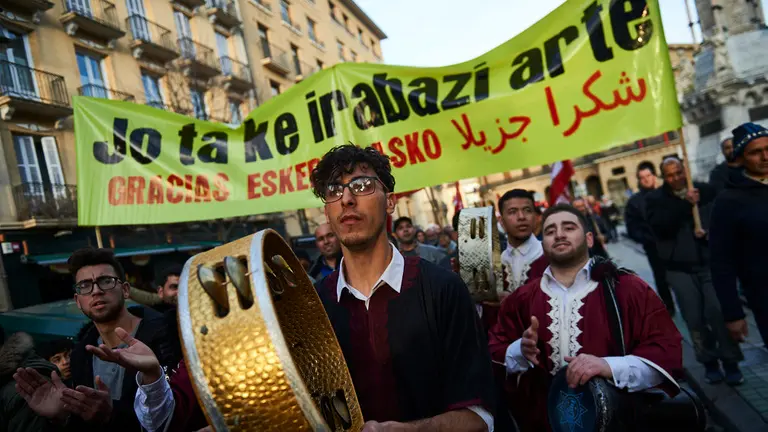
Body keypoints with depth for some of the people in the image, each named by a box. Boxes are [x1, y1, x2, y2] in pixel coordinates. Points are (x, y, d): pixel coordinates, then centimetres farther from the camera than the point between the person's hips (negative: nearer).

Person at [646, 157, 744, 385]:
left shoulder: (705, 190, 6)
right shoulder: (654, 199, 1)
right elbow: (659, 226, -14)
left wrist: (708, 229, -13)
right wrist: (685, 203, -22)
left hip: (709, 261, 1)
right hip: (679, 267, 0)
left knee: (719, 311, -8)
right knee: (694, 318, 1)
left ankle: (730, 362, 9)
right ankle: (709, 362, 18)